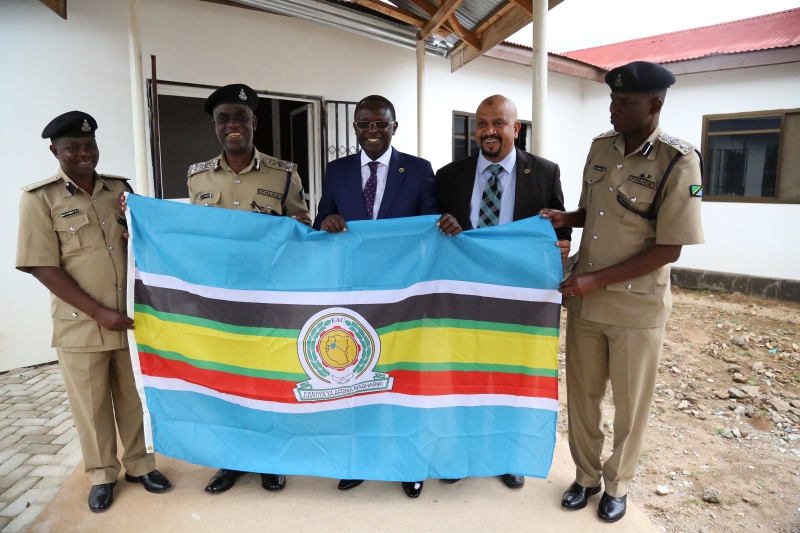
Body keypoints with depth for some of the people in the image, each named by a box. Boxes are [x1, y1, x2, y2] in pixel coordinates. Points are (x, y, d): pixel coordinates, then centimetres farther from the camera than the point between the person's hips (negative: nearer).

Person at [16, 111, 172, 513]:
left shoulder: (120, 189, 5)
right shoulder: (39, 198, -5)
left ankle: (139, 464, 32)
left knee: (133, 397, 13)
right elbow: (43, 268, -10)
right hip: (80, 324, -3)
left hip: (131, 317, 3)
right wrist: (100, 313, -15)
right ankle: (102, 475, 30)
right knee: (91, 404, 11)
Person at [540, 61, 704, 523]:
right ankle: (587, 476, 37)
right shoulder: (600, 147, 2)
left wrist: (595, 279, -19)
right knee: (582, 395, 15)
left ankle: (618, 484, 37)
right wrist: (566, 218, -5)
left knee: (631, 403, 13)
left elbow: (669, 249, -16)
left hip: (638, 306, -5)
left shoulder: (678, 161, -15)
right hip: (584, 299, 5)